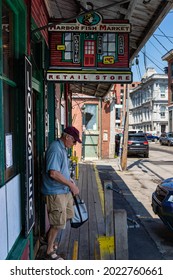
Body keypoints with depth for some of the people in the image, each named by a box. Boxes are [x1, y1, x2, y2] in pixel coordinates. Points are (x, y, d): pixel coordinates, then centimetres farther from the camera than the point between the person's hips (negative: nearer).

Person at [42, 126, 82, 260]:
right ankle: (49, 252, 19)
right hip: (55, 192, -10)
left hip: (64, 190, 10)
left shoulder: (62, 148, 10)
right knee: (58, 222, 1)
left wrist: (69, 180, 8)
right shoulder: (55, 149, -22)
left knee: (68, 215, 22)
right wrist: (71, 185, -22)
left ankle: (49, 237, 40)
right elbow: (53, 173, -30)